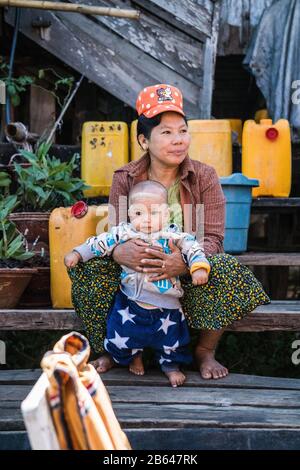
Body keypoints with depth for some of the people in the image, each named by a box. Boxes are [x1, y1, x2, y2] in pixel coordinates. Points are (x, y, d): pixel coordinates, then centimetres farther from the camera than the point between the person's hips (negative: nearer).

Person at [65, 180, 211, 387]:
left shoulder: (173, 235, -8)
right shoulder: (124, 233, -4)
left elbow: (192, 247, -7)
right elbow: (100, 243, 3)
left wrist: (199, 267, -24)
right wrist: (77, 253, 0)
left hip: (166, 304, -1)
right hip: (131, 301, 1)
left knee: (171, 336, 9)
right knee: (120, 335, 5)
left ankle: (171, 364, 39)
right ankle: (134, 355, 38)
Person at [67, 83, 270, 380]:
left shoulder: (204, 177, -6)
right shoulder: (124, 179, -3)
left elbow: (212, 238, -13)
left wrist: (184, 263, -37)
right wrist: (119, 252, -35)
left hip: (189, 276, -1)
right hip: (135, 275, 1)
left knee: (228, 269, -32)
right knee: (85, 267, -24)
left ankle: (205, 350, -6)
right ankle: (110, 350, -1)